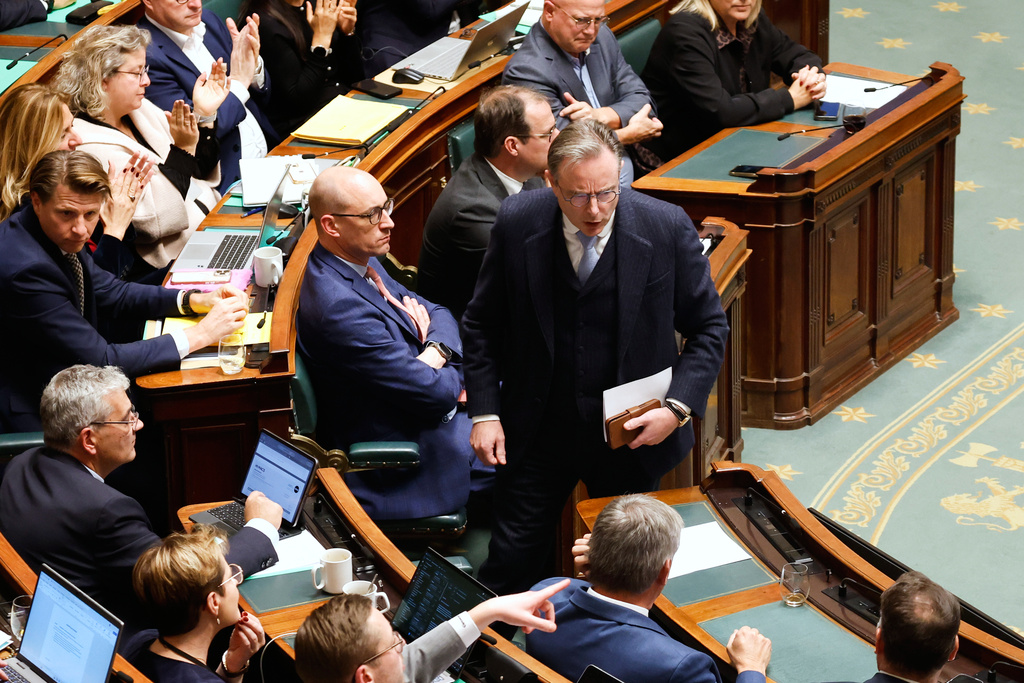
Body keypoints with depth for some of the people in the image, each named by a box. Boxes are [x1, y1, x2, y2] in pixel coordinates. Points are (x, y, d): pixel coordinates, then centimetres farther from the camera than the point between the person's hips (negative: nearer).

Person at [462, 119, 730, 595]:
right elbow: (482, 323, 2)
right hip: (539, 430, 0)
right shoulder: (517, 224, -12)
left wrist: (678, 408, -14)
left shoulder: (667, 229, -15)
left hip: (631, 432, 0)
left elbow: (709, 328, -2)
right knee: (514, 559, 6)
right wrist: (485, 412, -4)